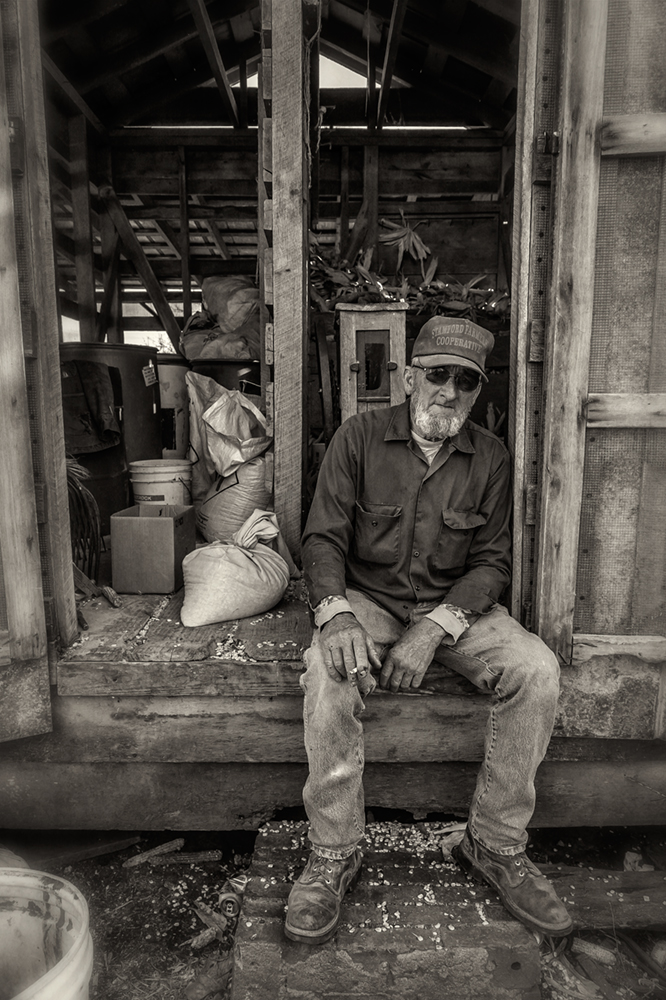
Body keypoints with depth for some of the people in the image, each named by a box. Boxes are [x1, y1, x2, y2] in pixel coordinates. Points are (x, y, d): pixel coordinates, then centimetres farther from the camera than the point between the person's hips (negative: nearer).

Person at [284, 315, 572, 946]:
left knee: (537, 670, -22)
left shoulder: (490, 457, 1)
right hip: (367, 599, -1)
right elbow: (323, 538, -7)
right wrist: (335, 614, -27)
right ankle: (334, 853, -12)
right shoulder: (359, 437, -4)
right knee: (327, 670, -32)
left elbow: (492, 562, -2)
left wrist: (435, 629, -19)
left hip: (458, 607, 2)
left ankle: (495, 845, -4)